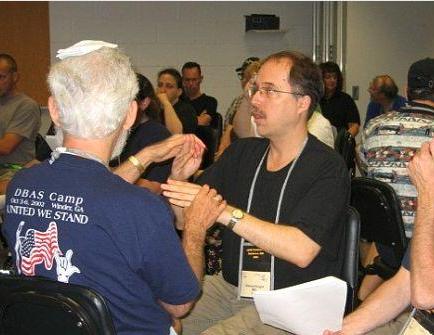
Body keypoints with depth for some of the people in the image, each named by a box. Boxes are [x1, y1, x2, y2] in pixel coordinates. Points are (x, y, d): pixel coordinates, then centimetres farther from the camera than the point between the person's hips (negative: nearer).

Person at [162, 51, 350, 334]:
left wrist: (225, 212, -27)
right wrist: (180, 178, -14)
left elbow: (302, 251, -24)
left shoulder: (328, 167, -11)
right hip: (229, 286, 5)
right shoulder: (241, 153, 6)